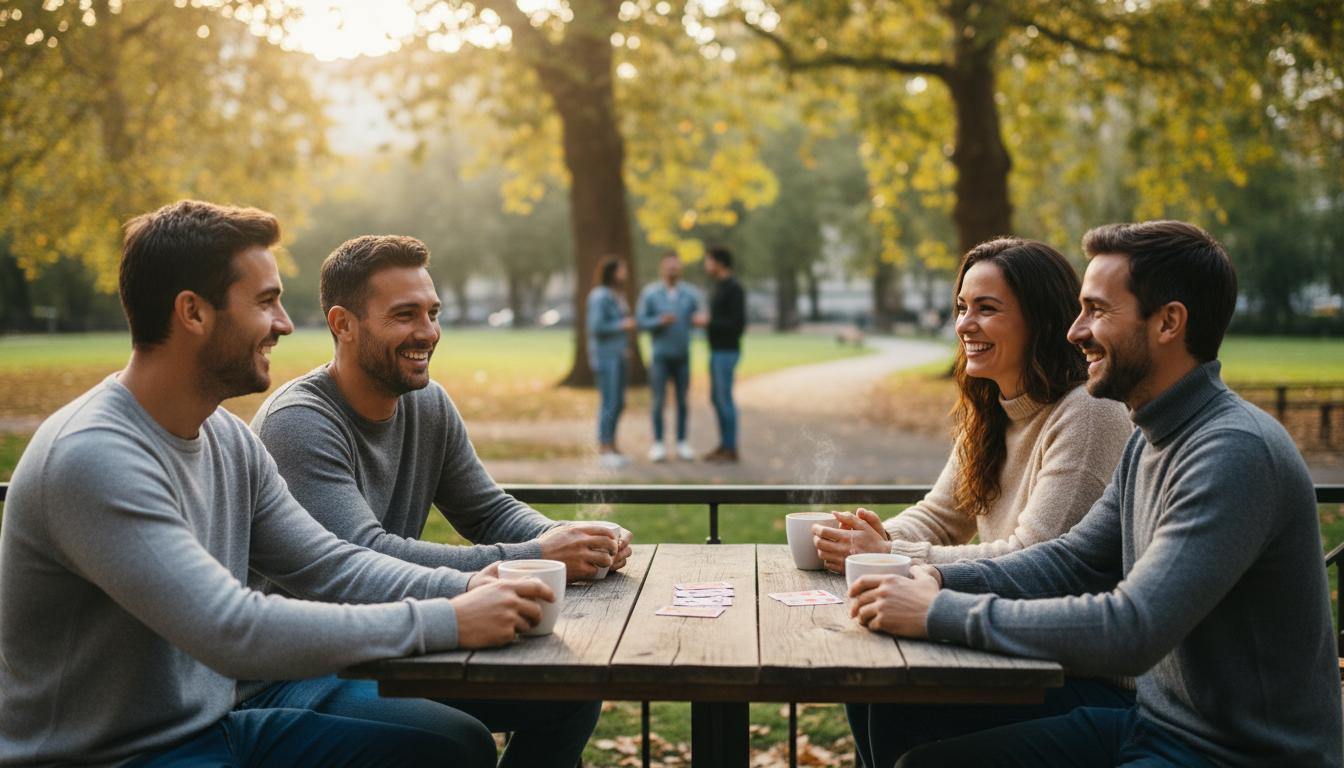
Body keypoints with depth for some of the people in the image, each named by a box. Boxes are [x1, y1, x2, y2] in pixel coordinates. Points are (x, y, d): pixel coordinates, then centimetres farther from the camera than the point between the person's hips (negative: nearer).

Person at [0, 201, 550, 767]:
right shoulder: (93, 459, -24)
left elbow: (328, 566, 6)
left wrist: (465, 588, -11)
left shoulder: (229, 439, 3)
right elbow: (235, 633, -30)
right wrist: (448, 622, -26)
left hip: (220, 721, 8)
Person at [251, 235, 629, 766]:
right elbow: (363, 559, -31)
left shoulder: (429, 405, 4)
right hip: (305, 663, -7)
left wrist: (568, 540, -15)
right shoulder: (298, 423, -21)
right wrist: (535, 559, -33)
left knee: (572, 692, -3)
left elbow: (492, 512, 8)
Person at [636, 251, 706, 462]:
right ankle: (658, 444, 6)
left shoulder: (690, 293, 4)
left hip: (682, 355, 2)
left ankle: (682, 444, 12)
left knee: (682, 400, 5)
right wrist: (660, 321, -21)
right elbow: (641, 321, -3)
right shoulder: (649, 292, -1)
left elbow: (696, 320, 4)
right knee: (659, 399, -3)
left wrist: (698, 320, -21)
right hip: (660, 355, -2)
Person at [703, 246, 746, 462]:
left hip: (727, 353, -10)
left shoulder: (734, 288, -16)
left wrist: (708, 322, -18)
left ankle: (731, 449, 1)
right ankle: (724, 445, 17)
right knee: (716, 398, 11)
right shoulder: (721, 287, 15)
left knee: (724, 398, -6)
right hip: (717, 351, 10)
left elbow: (738, 323, -21)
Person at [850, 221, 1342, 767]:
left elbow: (1128, 632, -30)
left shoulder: (1235, 454, -24)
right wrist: (943, 579, -5)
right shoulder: (1150, 442, 7)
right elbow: (1074, 559, 11)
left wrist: (939, 613, -25)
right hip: (1153, 721, 8)